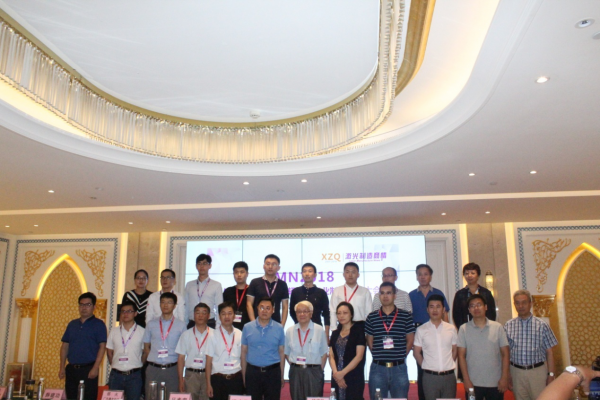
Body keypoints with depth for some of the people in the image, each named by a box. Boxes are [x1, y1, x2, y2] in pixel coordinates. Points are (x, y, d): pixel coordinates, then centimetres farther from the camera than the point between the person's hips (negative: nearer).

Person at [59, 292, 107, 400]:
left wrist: (95, 368, -15)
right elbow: (65, 346, 15)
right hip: (71, 369, 5)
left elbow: (102, 347, -8)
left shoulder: (98, 324, -1)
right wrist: (62, 367, 7)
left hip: (88, 369, -5)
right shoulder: (72, 324, 14)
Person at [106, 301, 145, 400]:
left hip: (134, 375, -2)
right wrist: (114, 365, 7)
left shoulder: (142, 332, 0)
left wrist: (139, 366, 1)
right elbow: (109, 351, 14)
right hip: (116, 375, 2)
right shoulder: (114, 331, 8)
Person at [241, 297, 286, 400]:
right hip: (252, 372, 0)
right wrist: (244, 374, 2)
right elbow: (244, 352, 4)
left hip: (273, 372, 0)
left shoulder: (279, 328, 1)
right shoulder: (247, 327, 1)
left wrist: (282, 376, 2)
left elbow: (281, 353, 3)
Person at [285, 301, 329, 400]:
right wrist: (294, 365, 2)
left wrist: (320, 370, -3)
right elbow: (286, 353, 13)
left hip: (314, 372, -2)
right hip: (295, 372, 2)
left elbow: (324, 354, 1)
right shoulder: (290, 331, 6)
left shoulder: (319, 330, -2)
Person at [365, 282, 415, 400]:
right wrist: (378, 356, 2)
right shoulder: (371, 317, 4)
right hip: (378, 368, 1)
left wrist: (400, 357, 3)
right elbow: (369, 341, 9)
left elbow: (410, 340, 6)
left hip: (399, 368, 0)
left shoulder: (406, 316, 1)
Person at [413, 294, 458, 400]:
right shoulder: (421, 330, -2)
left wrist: (449, 366, 5)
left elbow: (455, 350, 13)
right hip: (430, 376, -2)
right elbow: (416, 353, 4)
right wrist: (426, 367, -1)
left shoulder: (451, 329, 4)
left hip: (449, 376, 2)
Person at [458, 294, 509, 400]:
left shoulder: (498, 327, 1)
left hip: (495, 383, 1)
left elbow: (505, 354, 3)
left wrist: (504, 378, -3)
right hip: (473, 383, 0)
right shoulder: (464, 329, -1)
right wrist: (466, 379, -5)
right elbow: (461, 355, 0)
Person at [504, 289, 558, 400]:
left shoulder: (542, 325, -2)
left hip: (538, 371, -1)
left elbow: (549, 352, 1)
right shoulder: (508, 326, 1)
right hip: (517, 371, 1)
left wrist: (551, 375, -3)